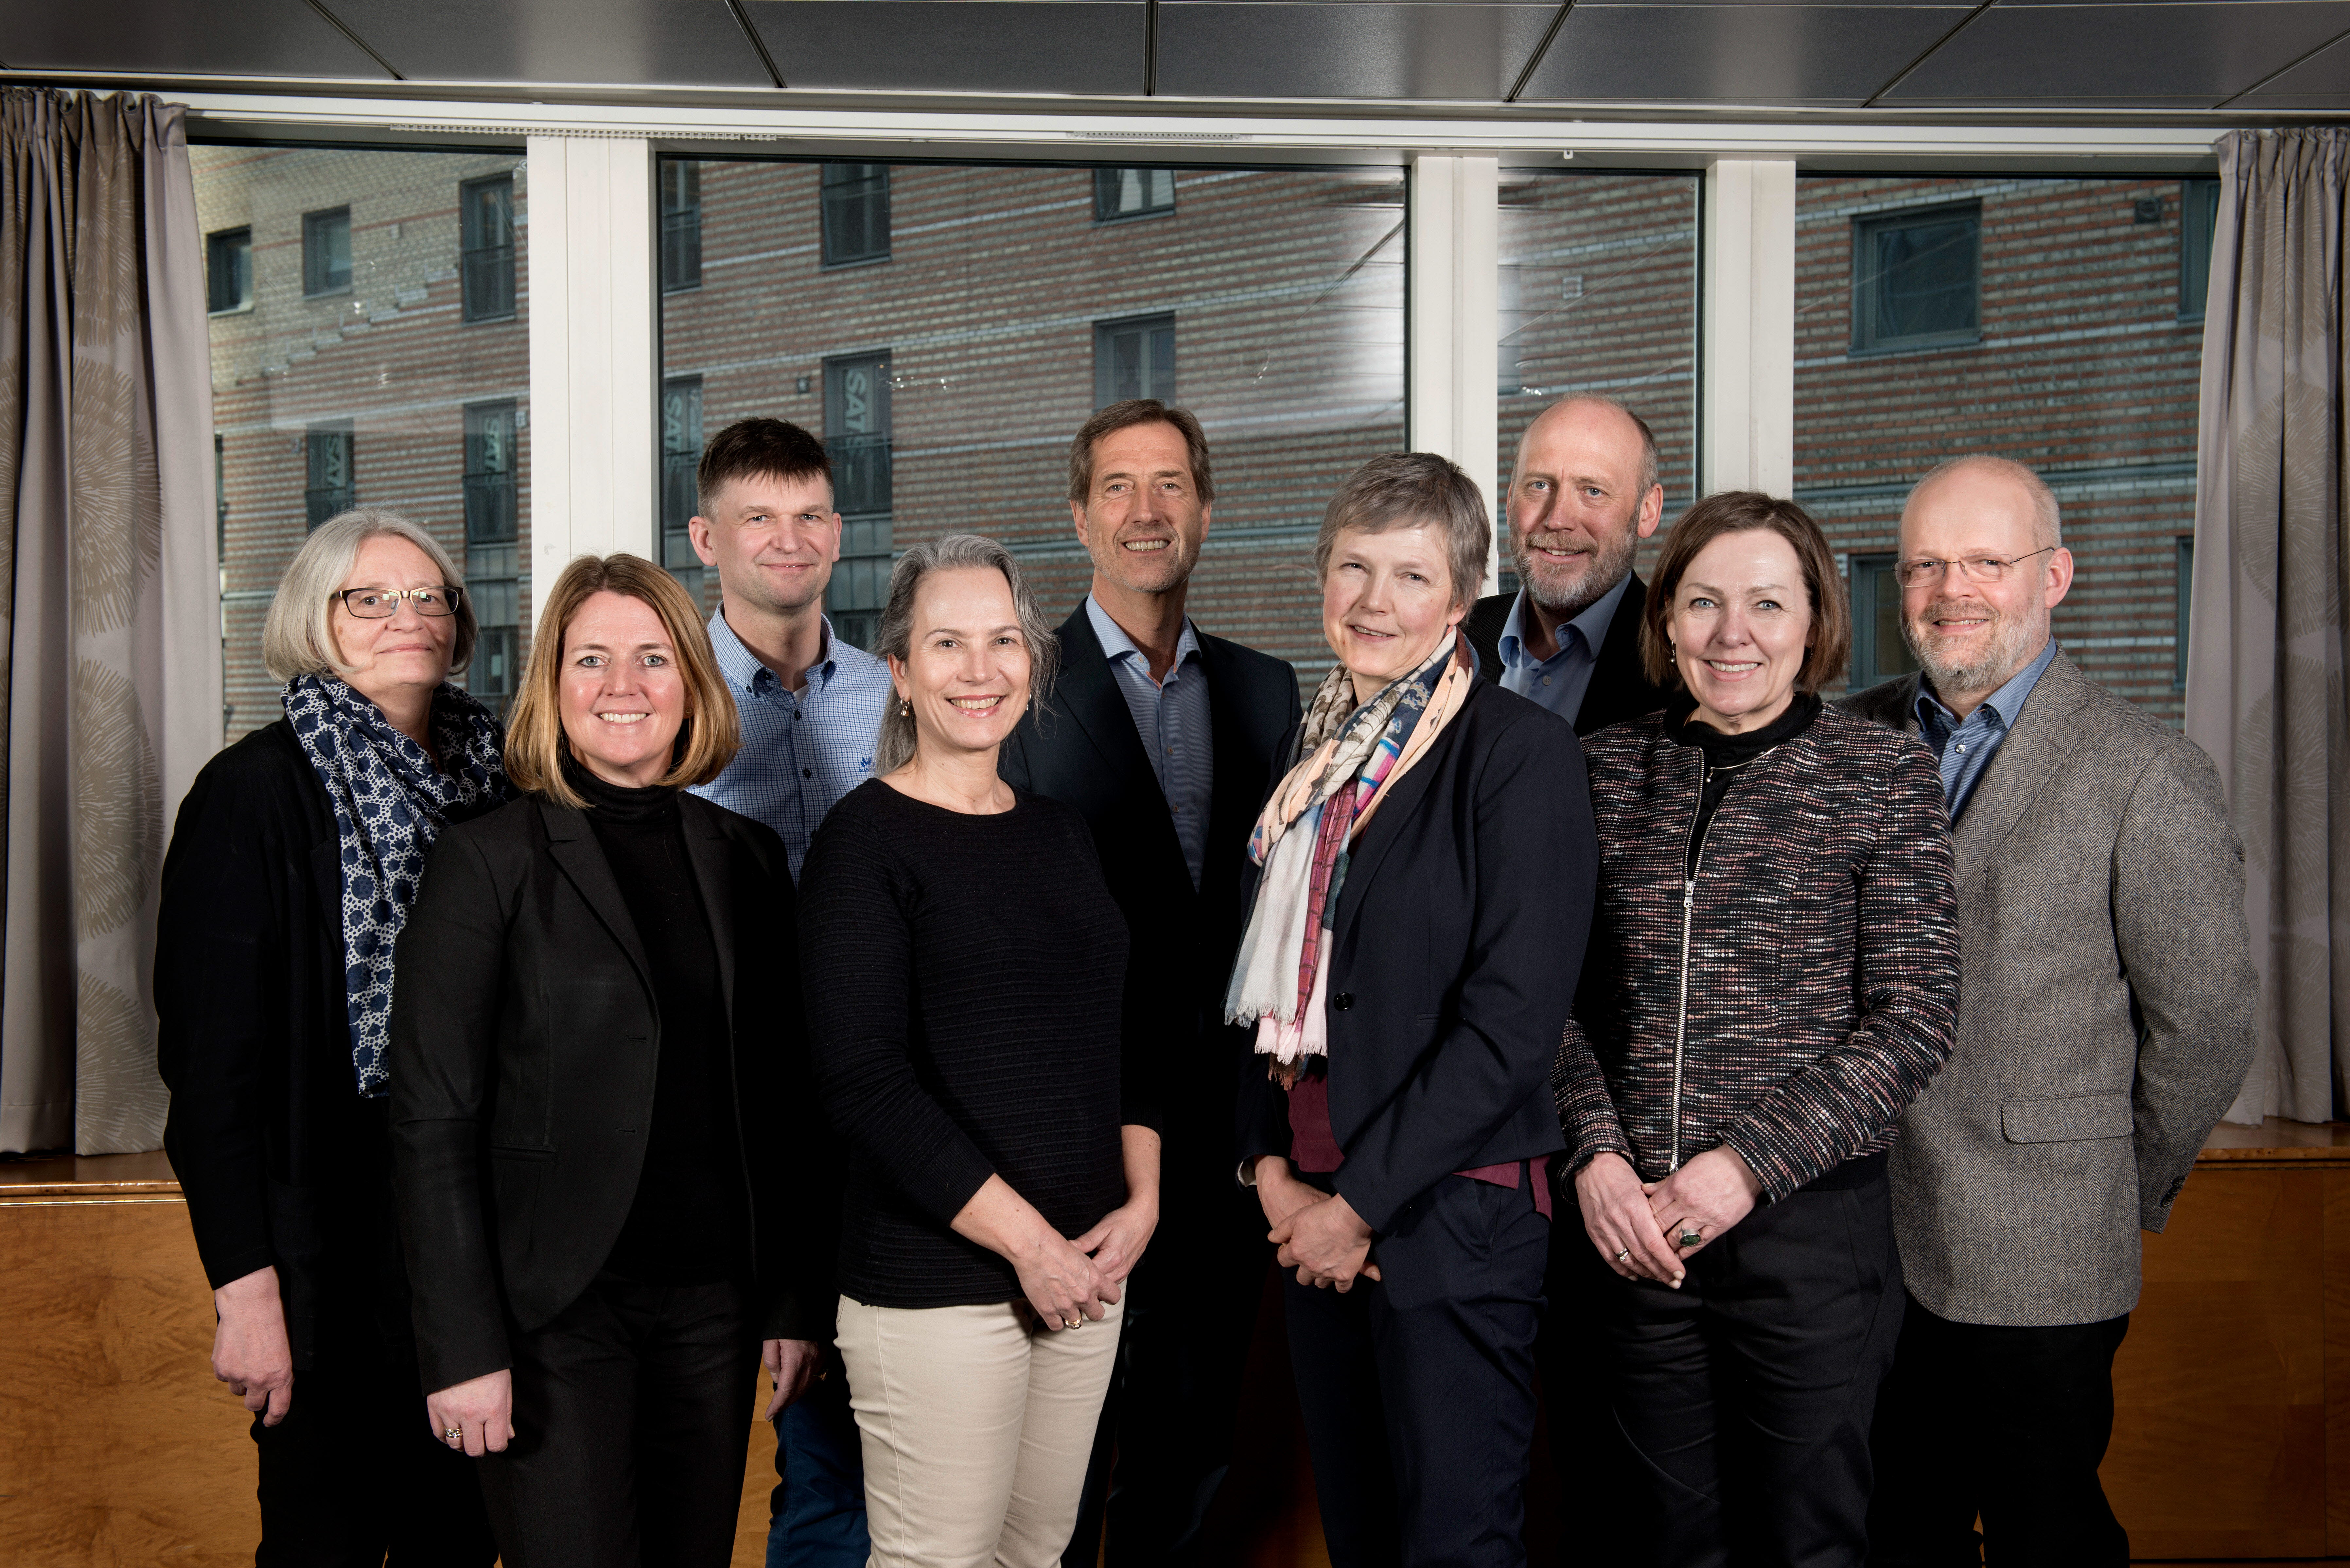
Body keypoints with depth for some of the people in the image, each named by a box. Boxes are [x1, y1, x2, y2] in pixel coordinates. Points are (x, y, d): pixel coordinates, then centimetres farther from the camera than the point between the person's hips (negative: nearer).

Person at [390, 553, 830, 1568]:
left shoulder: (745, 858, 7)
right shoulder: (490, 862, -5)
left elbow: (783, 1100, 9)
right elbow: (433, 1121, -8)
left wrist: (797, 1298, 6)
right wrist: (464, 1348, -12)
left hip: (713, 1303, 4)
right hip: (555, 1312, -4)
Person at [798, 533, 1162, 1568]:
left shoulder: (1058, 831, 11)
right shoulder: (865, 839, -7)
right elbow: (863, 1082, -14)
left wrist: (1141, 1204, 1)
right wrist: (1026, 1239, -15)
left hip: (1085, 1267, 6)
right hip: (935, 1280, -6)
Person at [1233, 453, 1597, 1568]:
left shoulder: (1522, 754, -10)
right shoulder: (1315, 748, 10)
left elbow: (1514, 1019, -15)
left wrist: (1361, 1205, -13)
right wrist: (1271, 1169, 2)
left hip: (1452, 1217, -6)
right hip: (1314, 1212, 6)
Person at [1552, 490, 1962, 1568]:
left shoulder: (1882, 775, -3)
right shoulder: (1610, 770, 4)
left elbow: (1915, 1019, -7)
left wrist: (1750, 1165, -14)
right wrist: (1597, 1154, -7)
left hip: (1811, 1225, -2)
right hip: (1637, 1230, 3)